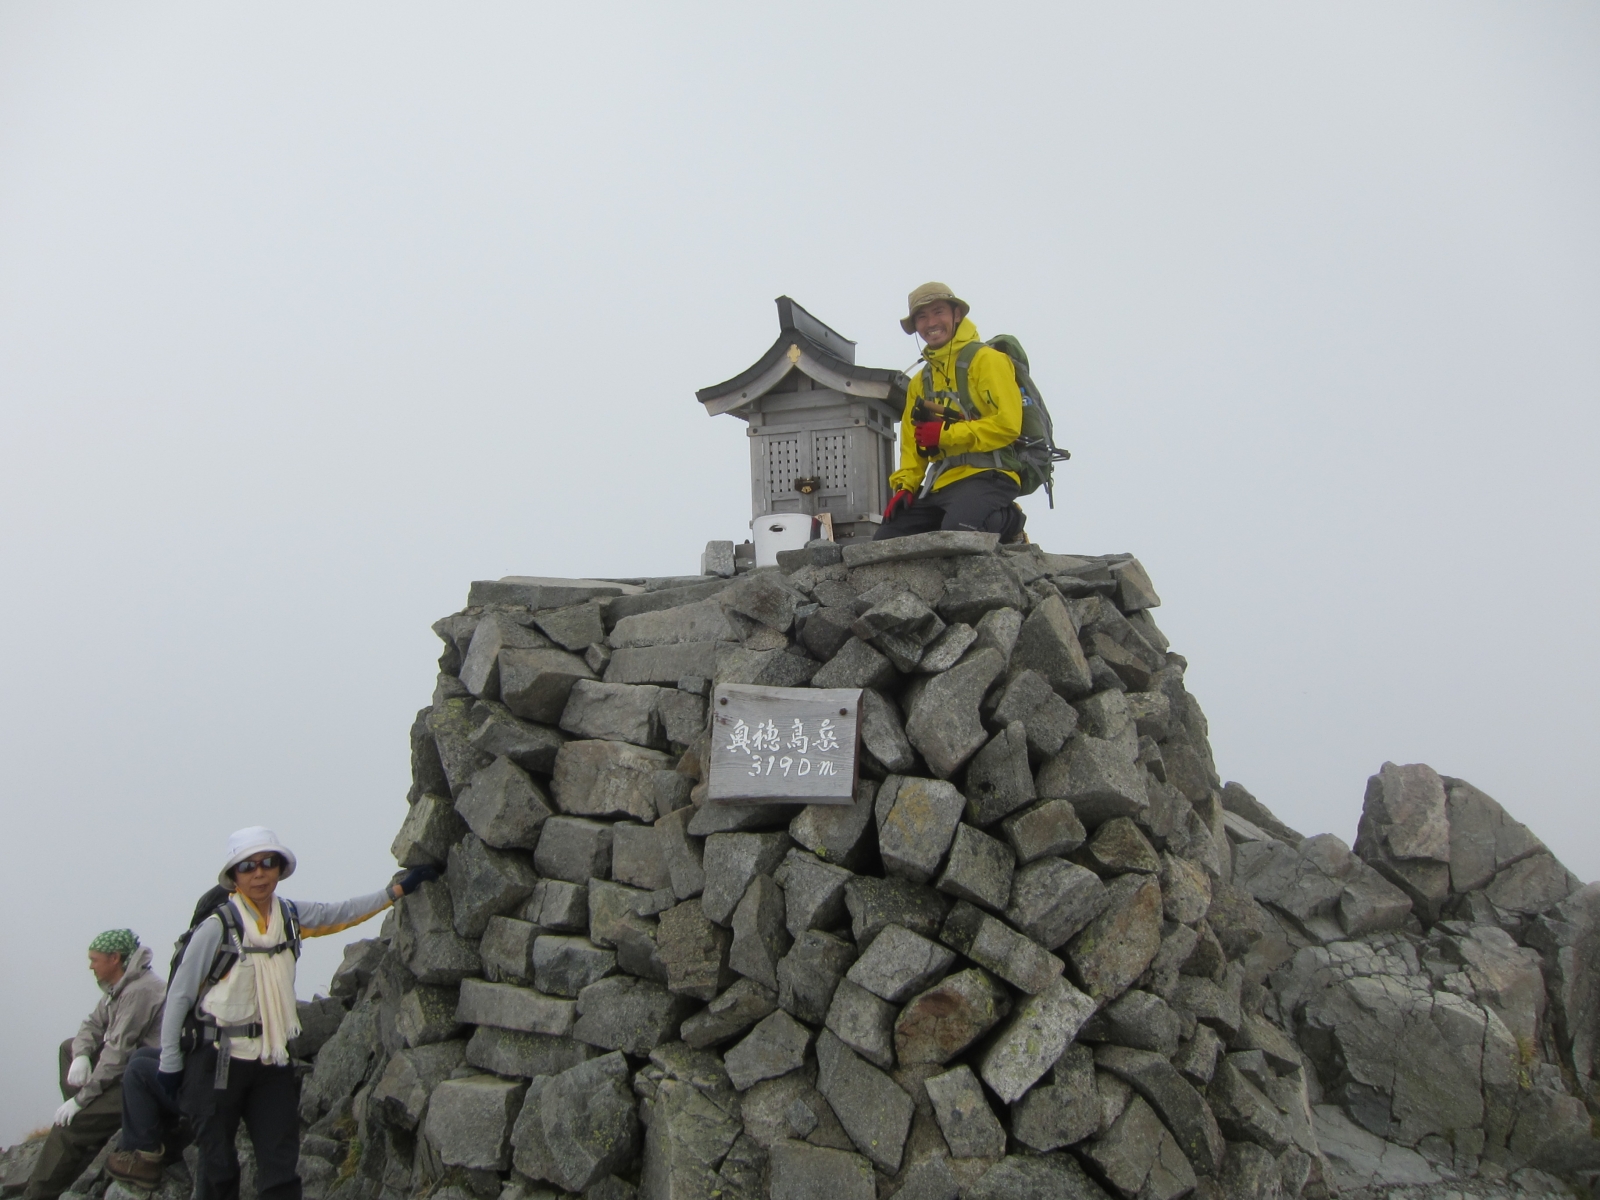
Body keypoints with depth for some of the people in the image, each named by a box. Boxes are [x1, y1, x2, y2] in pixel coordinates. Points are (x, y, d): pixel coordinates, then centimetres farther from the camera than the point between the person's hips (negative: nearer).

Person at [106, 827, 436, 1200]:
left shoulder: (292, 917, 1)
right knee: (218, 1169, 4)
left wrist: (399, 889, 6)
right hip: (218, 1060, -4)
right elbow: (179, 996, -8)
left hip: (273, 1062, 5)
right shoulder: (216, 928, -12)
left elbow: (342, 913, 13)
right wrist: (169, 1066, -6)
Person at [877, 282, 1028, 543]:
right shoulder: (920, 382, 23)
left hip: (987, 475, -8)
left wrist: (945, 434, -13)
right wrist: (905, 484, 4)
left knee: (956, 531, -36)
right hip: (941, 483, 8)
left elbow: (1008, 424, -12)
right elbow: (911, 444, 22)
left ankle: (1005, 520, -2)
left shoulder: (986, 360, 0)